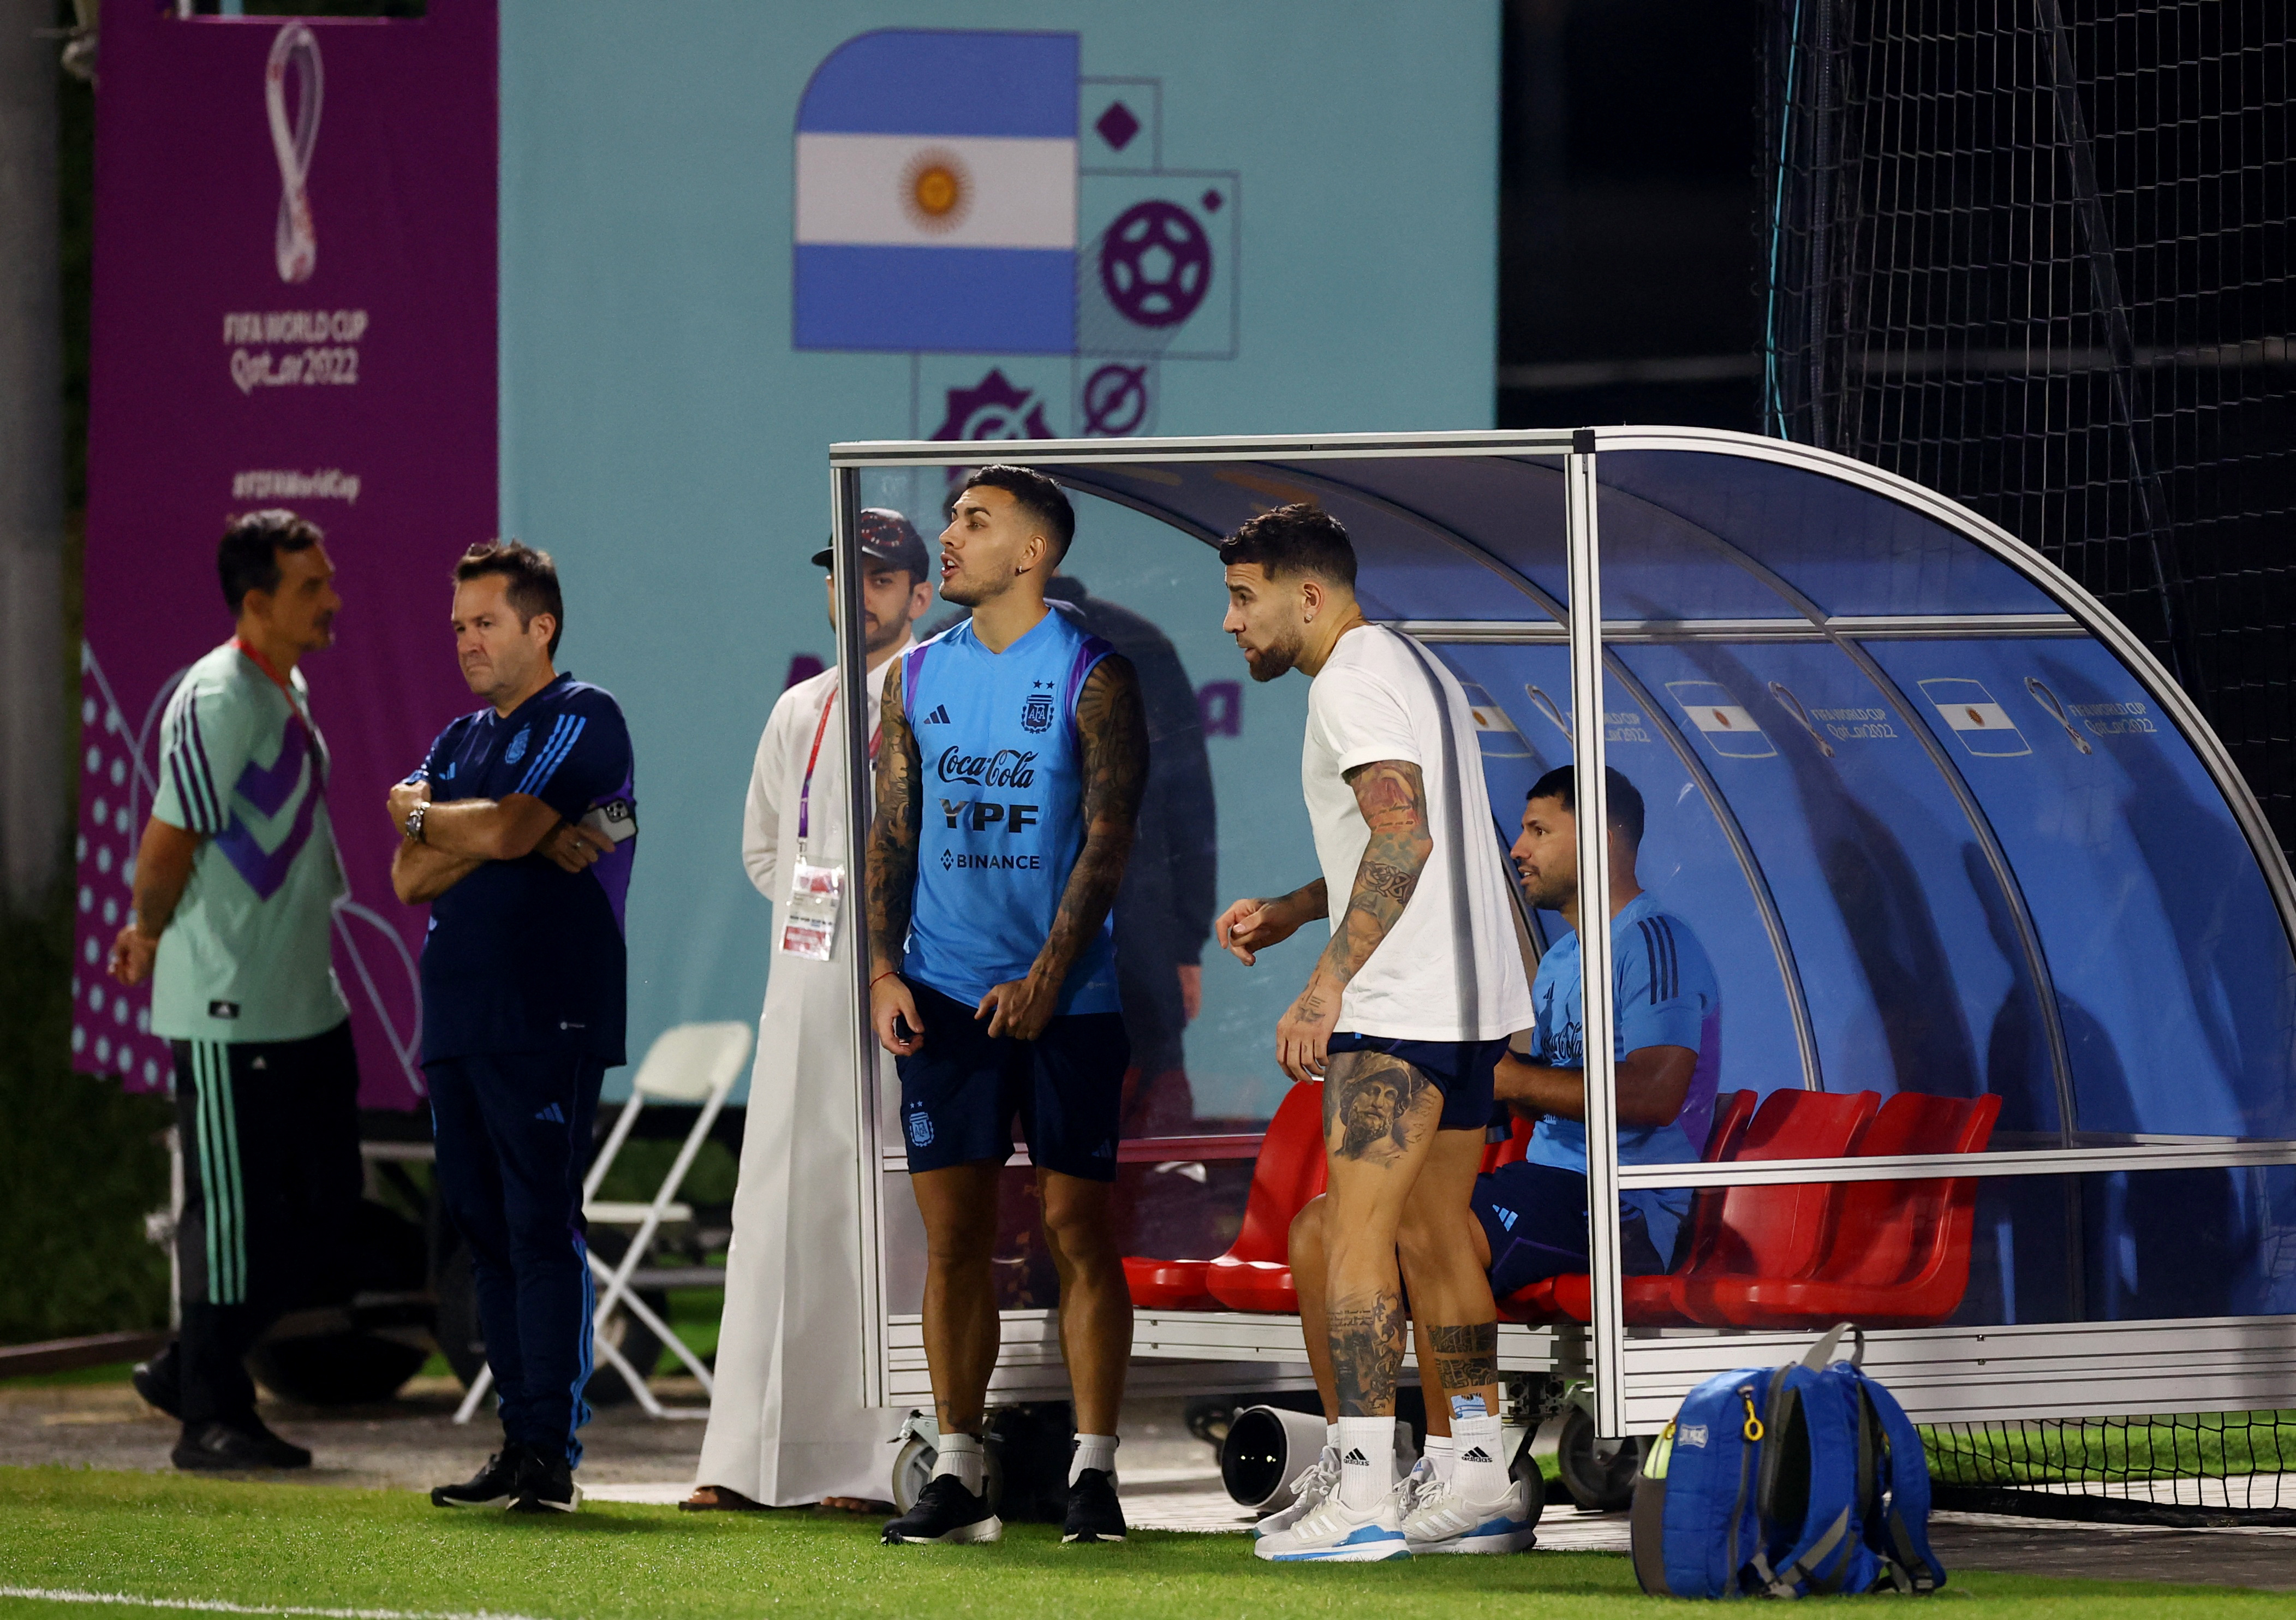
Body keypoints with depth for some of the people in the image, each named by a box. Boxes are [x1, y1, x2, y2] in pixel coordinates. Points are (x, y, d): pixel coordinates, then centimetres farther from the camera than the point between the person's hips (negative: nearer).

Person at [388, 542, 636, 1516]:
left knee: (542, 1228, -11)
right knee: (487, 1233, 7)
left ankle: (553, 1452, -12)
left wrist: (419, 814, 2)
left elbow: (505, 831, -16)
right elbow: (410, 879, 8)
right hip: (455, 1020, 8)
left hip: (546, 1020, -8)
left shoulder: (582, 721, -3)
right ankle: (519, 1444, 10)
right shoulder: (459, 742, 20)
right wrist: (499, 834, -6)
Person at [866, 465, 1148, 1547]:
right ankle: (956, 1473, 6)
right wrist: (885, 969, 0)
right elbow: (892, 828, 13)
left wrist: (1047, 976, -18)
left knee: (1077, 1228, -3)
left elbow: (1107, 838, -8)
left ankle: (1093, 1470, 1)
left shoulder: (1092, 677, -3)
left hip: (1065, 998, -4)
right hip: (946, 995, 4)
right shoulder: (920, 676, 11)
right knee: (953, 1235, 2)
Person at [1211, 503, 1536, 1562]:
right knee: (1433, 1234, 14)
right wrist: (1291, 911, 22)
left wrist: (1327, 986, -25)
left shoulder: (1352, 681, -12)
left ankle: (1365, 1495, -15)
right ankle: (1484, 1477, 14)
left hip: (1400, 1008, -10)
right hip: (1476, 1001, 10)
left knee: (1357, 1233, -10)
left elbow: (1404, 837, -24)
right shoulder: (1417, 669, 20)